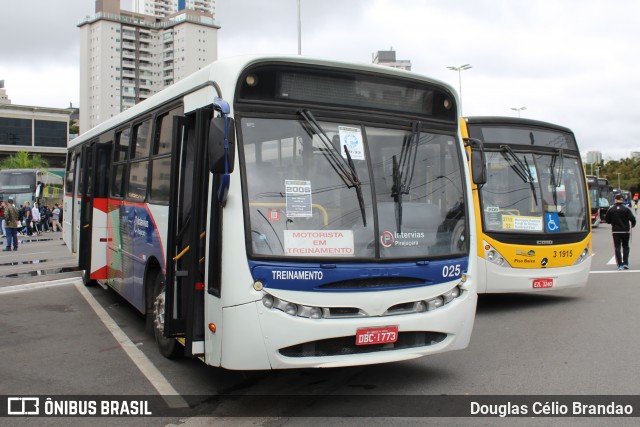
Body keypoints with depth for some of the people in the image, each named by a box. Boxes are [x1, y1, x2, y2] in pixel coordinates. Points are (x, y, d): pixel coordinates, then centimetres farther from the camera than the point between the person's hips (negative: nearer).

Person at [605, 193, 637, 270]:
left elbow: (607, 220, 4)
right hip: (625, 231, 0)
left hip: (615, 231, 0)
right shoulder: (626, 209, -9)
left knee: (617, 248, 2)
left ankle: (620, 264, -4)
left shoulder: (611, 209, -3)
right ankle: (625, 263, 9)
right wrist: (632, 225, 9)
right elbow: (632, 219, -12)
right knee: (625, 247, 15)